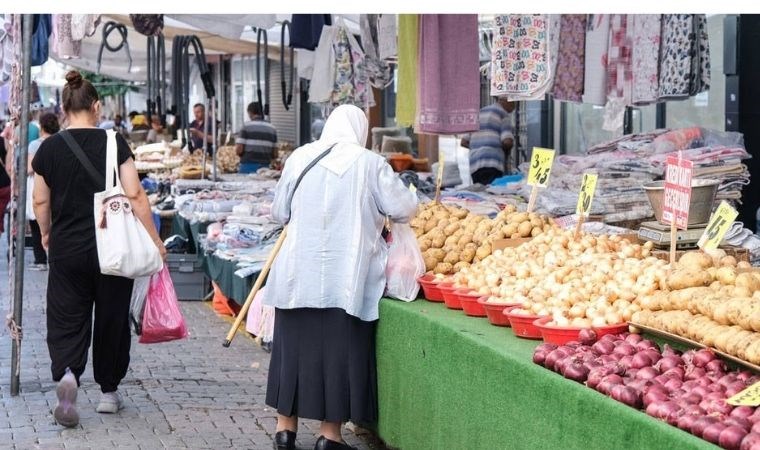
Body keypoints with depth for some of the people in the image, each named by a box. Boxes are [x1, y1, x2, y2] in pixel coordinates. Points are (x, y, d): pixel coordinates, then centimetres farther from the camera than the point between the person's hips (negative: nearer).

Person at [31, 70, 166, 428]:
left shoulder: (49, 148, -1)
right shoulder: (113, 144, -7)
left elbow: (40, 201, 4)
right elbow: (134, 196, -10)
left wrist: (46, 234, 23)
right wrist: (154, 240, -2)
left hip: (66, 250, 1)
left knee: (66, 321, 5)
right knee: (112, 318, 13)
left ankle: (66, 374, -22)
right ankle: (108, 390, 23)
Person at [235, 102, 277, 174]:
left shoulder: (246, 126, -5)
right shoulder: (272, 128, 7)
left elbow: (238, 150, -9)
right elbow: (274, 154, 7)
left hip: (248, 166, -3)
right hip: (265, 166, 3)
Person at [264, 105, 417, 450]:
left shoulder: (300, 158, 2)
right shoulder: (369, 163, -6)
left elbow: (279, 213, 11)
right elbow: (404, 209, -3)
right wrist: (374, 214, 17)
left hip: (298, 275, 3)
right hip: (346, 278, -3)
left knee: (294, 347, 12)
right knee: (339, 351, 6)